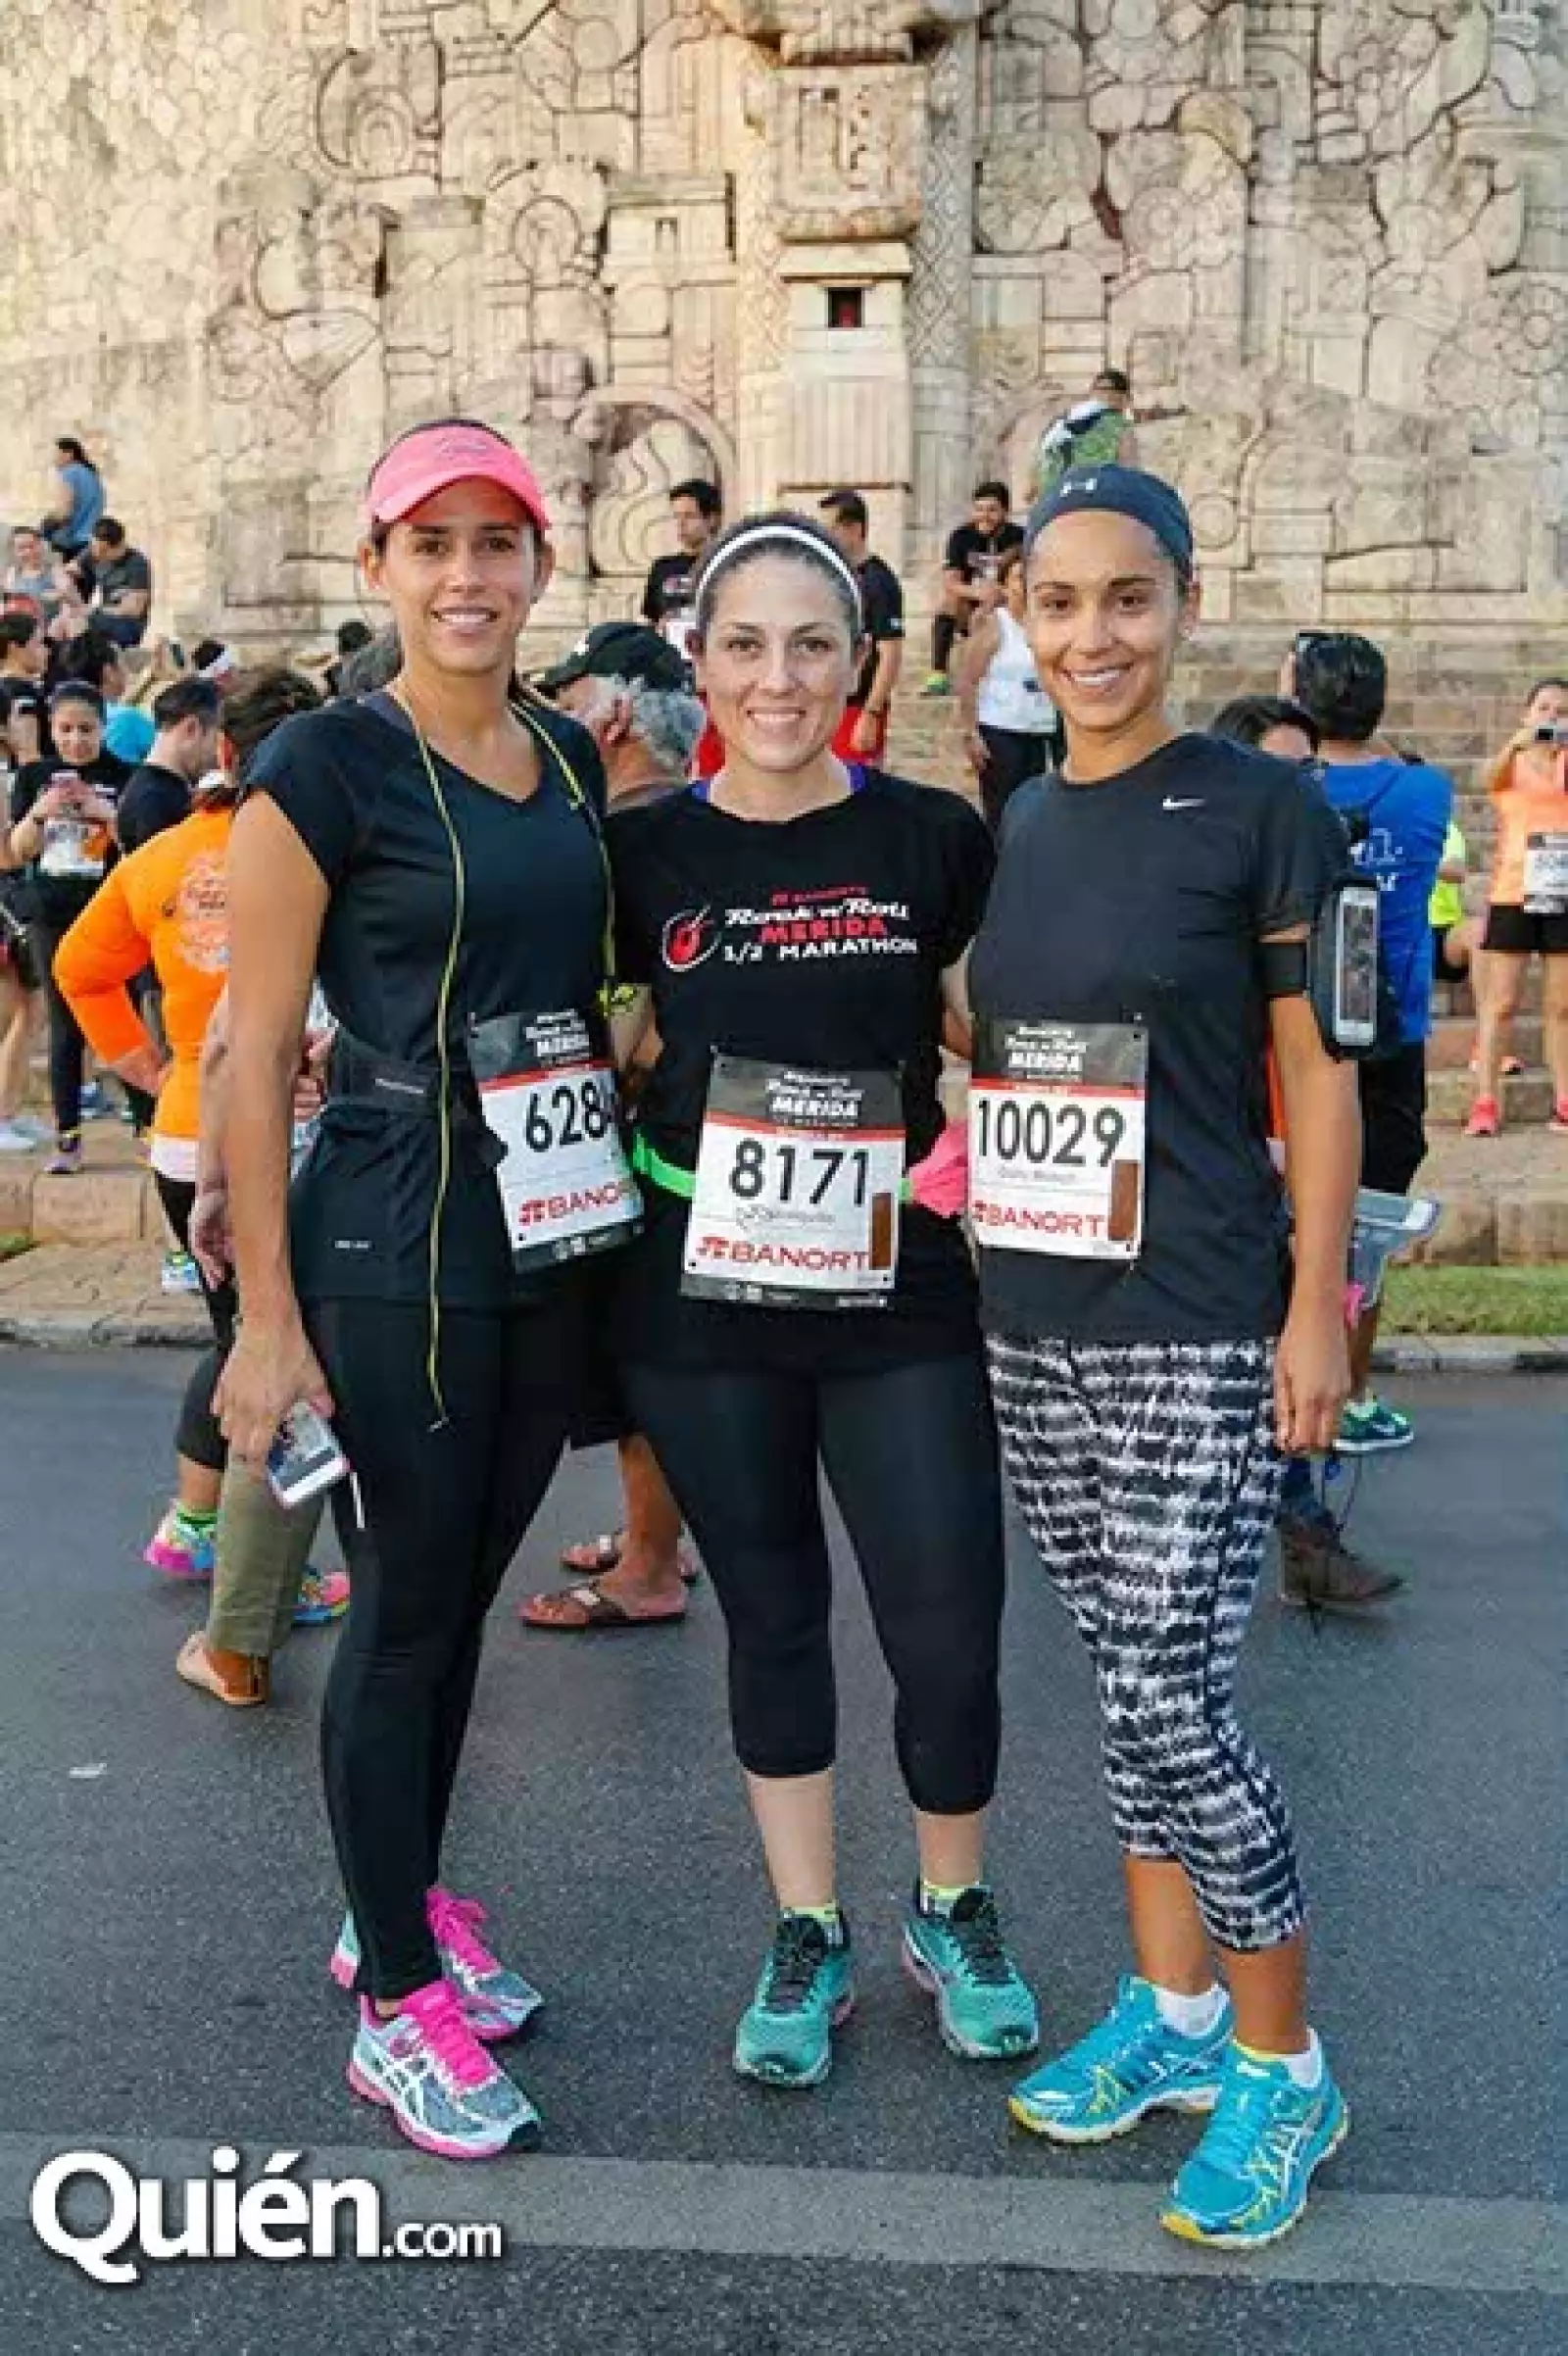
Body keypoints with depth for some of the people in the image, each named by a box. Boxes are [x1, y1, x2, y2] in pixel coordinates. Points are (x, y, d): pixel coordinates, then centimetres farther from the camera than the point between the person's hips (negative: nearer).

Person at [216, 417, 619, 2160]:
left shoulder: (572, 757, 9)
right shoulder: (325, 769, -10)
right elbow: (253, 1053, -11)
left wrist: (625, 1220, 13)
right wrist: (268, 1316, -14)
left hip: (553, 1247, 6)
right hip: (393, 1256, -6)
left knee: (466, 1596, 17)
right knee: (403, 1614, 3)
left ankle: (404, 1908, 36)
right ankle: (396, 2005, 19)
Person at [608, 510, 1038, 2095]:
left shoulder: (937, 841, -3)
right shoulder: (641, 853, 0)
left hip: (900, 1301, -1)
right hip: (701, 1305, 1)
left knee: (949, 1635, 0)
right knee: (770, 1616, 13)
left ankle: (950, 1911, 29)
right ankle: (806, 1933, 32)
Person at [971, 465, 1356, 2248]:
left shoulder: (1260, 809, -7)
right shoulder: (1014, 825, 9)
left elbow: (1317, 1080, -7)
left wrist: (1317, 1310, -11)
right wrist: (981, 1264, 12)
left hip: (1194, 1335, -6)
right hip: (1031, 1329, 6)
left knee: (1167, 1704, -5)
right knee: (1127, 1686, 15)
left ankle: (1282, 2068, 16)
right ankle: (1172, 2008, 31)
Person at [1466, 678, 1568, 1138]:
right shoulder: (1511, 765, 5)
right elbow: (1491, 779, -18)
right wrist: (1516, 743, -39)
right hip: (1512, 895, -1)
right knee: (1501, 1002, -1)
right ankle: (1485, 1101, -2)